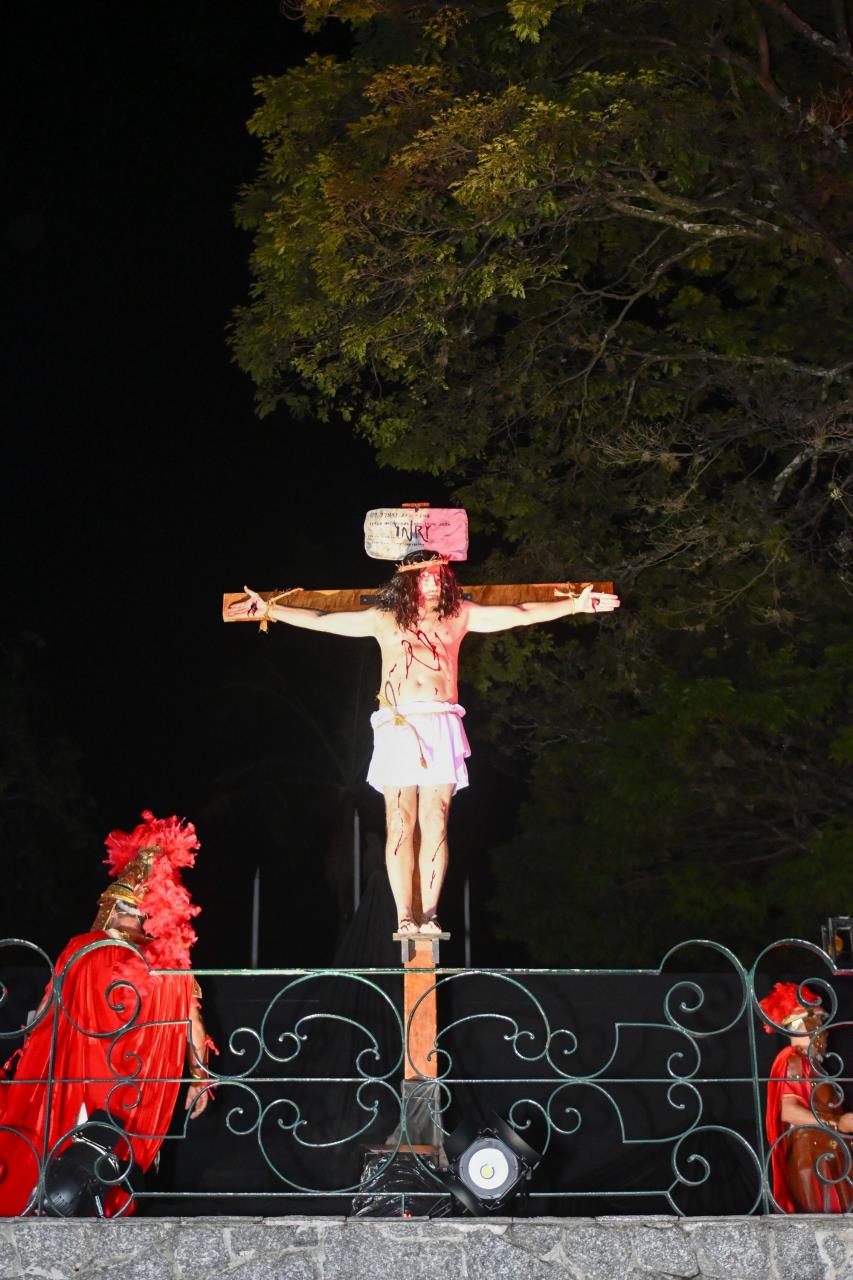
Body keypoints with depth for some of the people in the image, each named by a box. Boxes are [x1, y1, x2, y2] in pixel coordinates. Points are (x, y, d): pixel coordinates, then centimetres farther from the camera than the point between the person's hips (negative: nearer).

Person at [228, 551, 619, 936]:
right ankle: (404, 916, -6)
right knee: (400, 825, -6)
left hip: (441, 726, 1)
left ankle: (429, 914, -3)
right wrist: (269, 609, 15)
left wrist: (575, 605, 11)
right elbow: (320, 620, 17)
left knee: (435, 822, -5)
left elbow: (521, 614, 15)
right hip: (397, 727, -1)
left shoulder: (458, 616, 15)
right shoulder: (384, 619, 14)